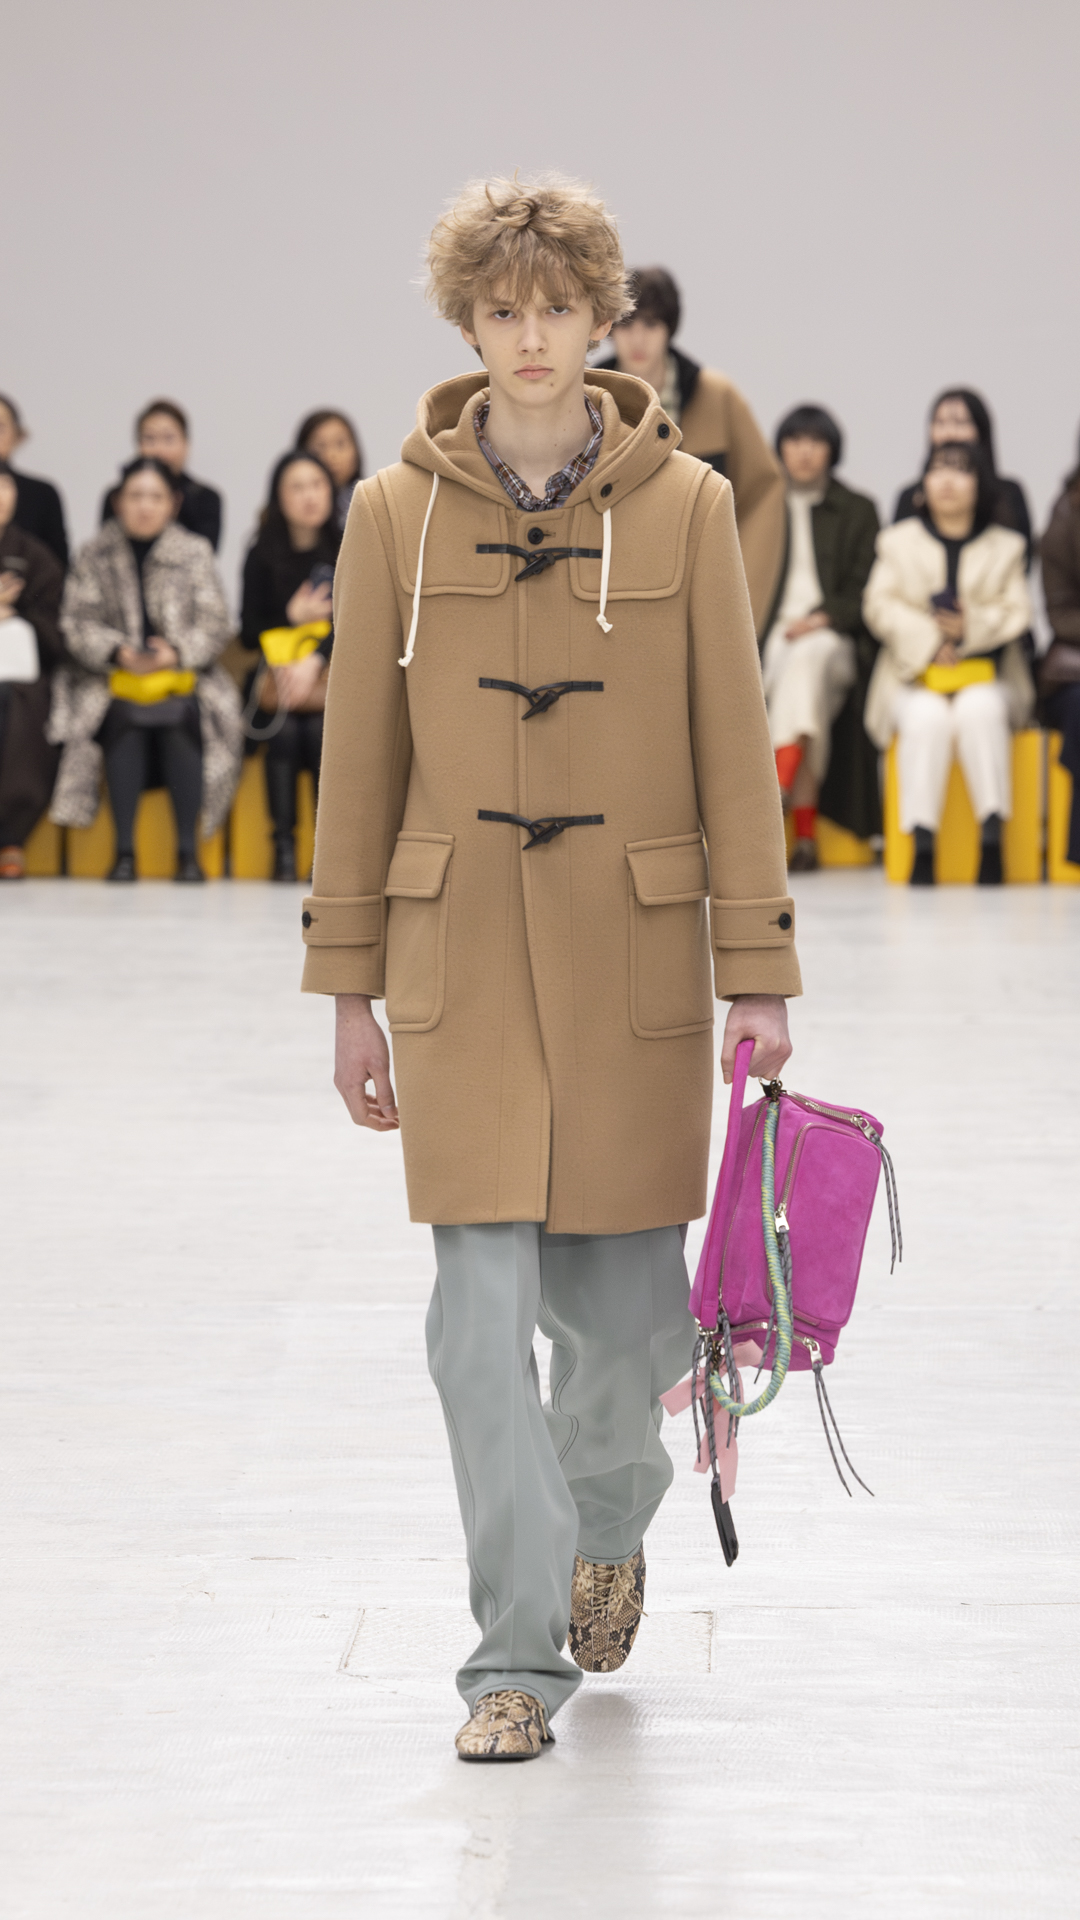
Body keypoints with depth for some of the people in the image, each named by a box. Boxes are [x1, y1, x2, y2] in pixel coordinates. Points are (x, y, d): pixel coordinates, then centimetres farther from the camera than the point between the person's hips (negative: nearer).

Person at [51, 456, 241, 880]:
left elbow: (214, 624, 3)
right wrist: (121, 653, -17)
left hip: (183, 675, 0)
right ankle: (124, 850, -28)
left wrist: (176, 652, -16)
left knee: (179, 722, -33)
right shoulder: (96, 555, 6)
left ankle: (188, 850, -28)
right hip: (112, 679, 0)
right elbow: (77, 623, 0)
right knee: (124, 721, -33)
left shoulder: (195, 552, 6)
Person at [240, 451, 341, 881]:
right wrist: (292, 618, -12)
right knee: (283, 731, -30)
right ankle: (283, 847, -29)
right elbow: (249, 632, 7)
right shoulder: (263, 557, 7)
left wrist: (316, 660, -23)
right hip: (275, 676, 1)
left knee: (320, 729, -31)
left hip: (334, 672, -1)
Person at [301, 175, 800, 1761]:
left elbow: (733, 748, 0)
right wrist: (349, 987, 5)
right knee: (484, 1306, -7)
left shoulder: (684, 505, 0)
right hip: (458, 949, 0)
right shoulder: (397, 512, 2)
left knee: (621, 1300, 7)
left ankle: (608, 1529, 38)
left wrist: (757, 973, -3)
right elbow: (361, 755, 5)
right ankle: (519, 1657, 1)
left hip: (634, 951, 0)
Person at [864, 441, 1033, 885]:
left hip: (986, 678, 0)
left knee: (979, 710, -36)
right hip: (916, 683, 0)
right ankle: (922, 844, -40)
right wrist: (929, 641, -14)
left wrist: (972, 627, -19)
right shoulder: (899, 541, 15)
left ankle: (992, 842, -40)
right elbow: (880, 605, 2)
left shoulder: (1005, 546, 14)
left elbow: (1016, 613, 1)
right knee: (928, 718, -36)